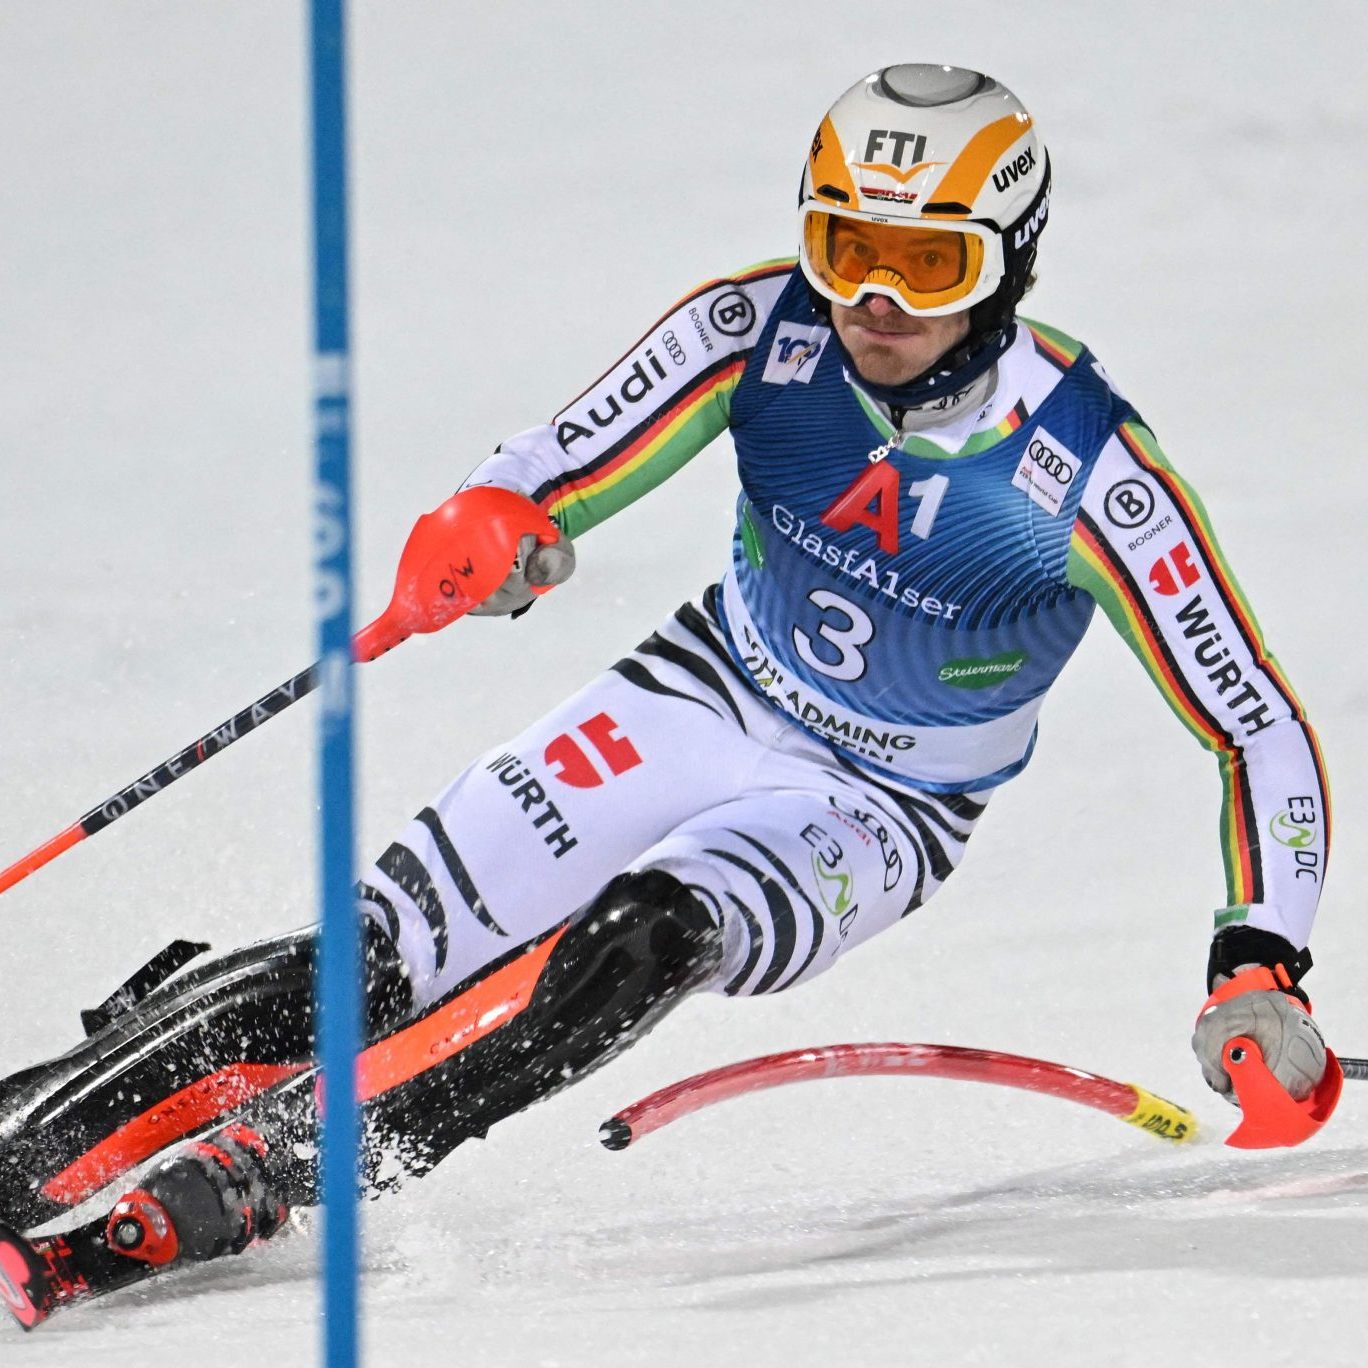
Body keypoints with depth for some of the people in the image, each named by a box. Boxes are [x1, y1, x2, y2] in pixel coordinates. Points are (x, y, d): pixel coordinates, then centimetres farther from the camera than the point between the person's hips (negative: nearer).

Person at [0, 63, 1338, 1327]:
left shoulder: (1089, 472, -26)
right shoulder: (760, 328, -19)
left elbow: (1263, 730, -20)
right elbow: (551, 472, -16)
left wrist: (1258, 967, -31)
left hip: (875, 813, -3)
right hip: (709, 693, 3)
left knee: (639, 940, -32)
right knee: (375, 953, -14)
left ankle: (232, 1184, -33)